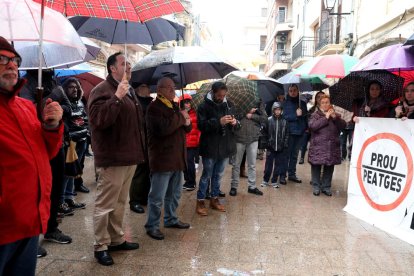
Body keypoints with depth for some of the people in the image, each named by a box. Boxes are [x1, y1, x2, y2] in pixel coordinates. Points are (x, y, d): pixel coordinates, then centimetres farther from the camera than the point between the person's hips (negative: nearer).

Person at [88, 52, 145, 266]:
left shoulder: (128, 91, 17)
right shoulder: (102, 90, -12)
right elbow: (99, 120, -26)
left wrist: (139, 150, 19)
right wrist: (117, 97, -31)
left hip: (129, 157, 9)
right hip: (112, 159, -9)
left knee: (120, 203, 18)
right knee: (105, 204, 2)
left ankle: (117, 239, 31)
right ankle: (101, 246, 16)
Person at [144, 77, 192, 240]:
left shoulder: (174, 106, 17)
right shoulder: (154, 107, -11)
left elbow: (187, 128, 20)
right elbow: (163, 128, -27)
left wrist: (186, 122, -5)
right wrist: (180, 118, -14)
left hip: (177, 158, 9)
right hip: (162, 159, -9)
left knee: (174, 194, 18)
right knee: (157, 196, -1)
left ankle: (171, 219, 33)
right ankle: (152, 226, 12)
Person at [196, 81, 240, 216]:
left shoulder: (229, 105, 9)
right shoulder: (204, 106, -8)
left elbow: (236, 126, 15)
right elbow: (201, 125, -17)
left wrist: (235, 123, -9)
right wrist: (219, 122, -26)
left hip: (225, 146, 5)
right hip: (210, 148, -5)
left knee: (218, 175, 15)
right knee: (206, 175, 4)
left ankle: (214, 199, 30)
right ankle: (200, 201, 17)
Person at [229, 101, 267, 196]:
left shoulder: (258, 103, 4)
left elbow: (264, 118, 1)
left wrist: (252, 116, -11)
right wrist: (246, 111, -17)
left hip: (253, 138, 2)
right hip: (239, 138, -2)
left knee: (252, 164, 12)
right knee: (236, 164, 9)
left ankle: (252, 186, 24)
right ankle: (234, 186, 21)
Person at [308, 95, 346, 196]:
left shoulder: (336, 115, 14)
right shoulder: (315, 115, 3)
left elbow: (343, 125, 1)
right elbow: (312, 126, -15)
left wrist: (335, 117, -12)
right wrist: (326, 117, -14)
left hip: (332, 147, 3)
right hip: (318, 147, -3)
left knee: (329, 167, 7)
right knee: (316, 166, 0)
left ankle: (326, 187, 19)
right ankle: (316, 187, 12)